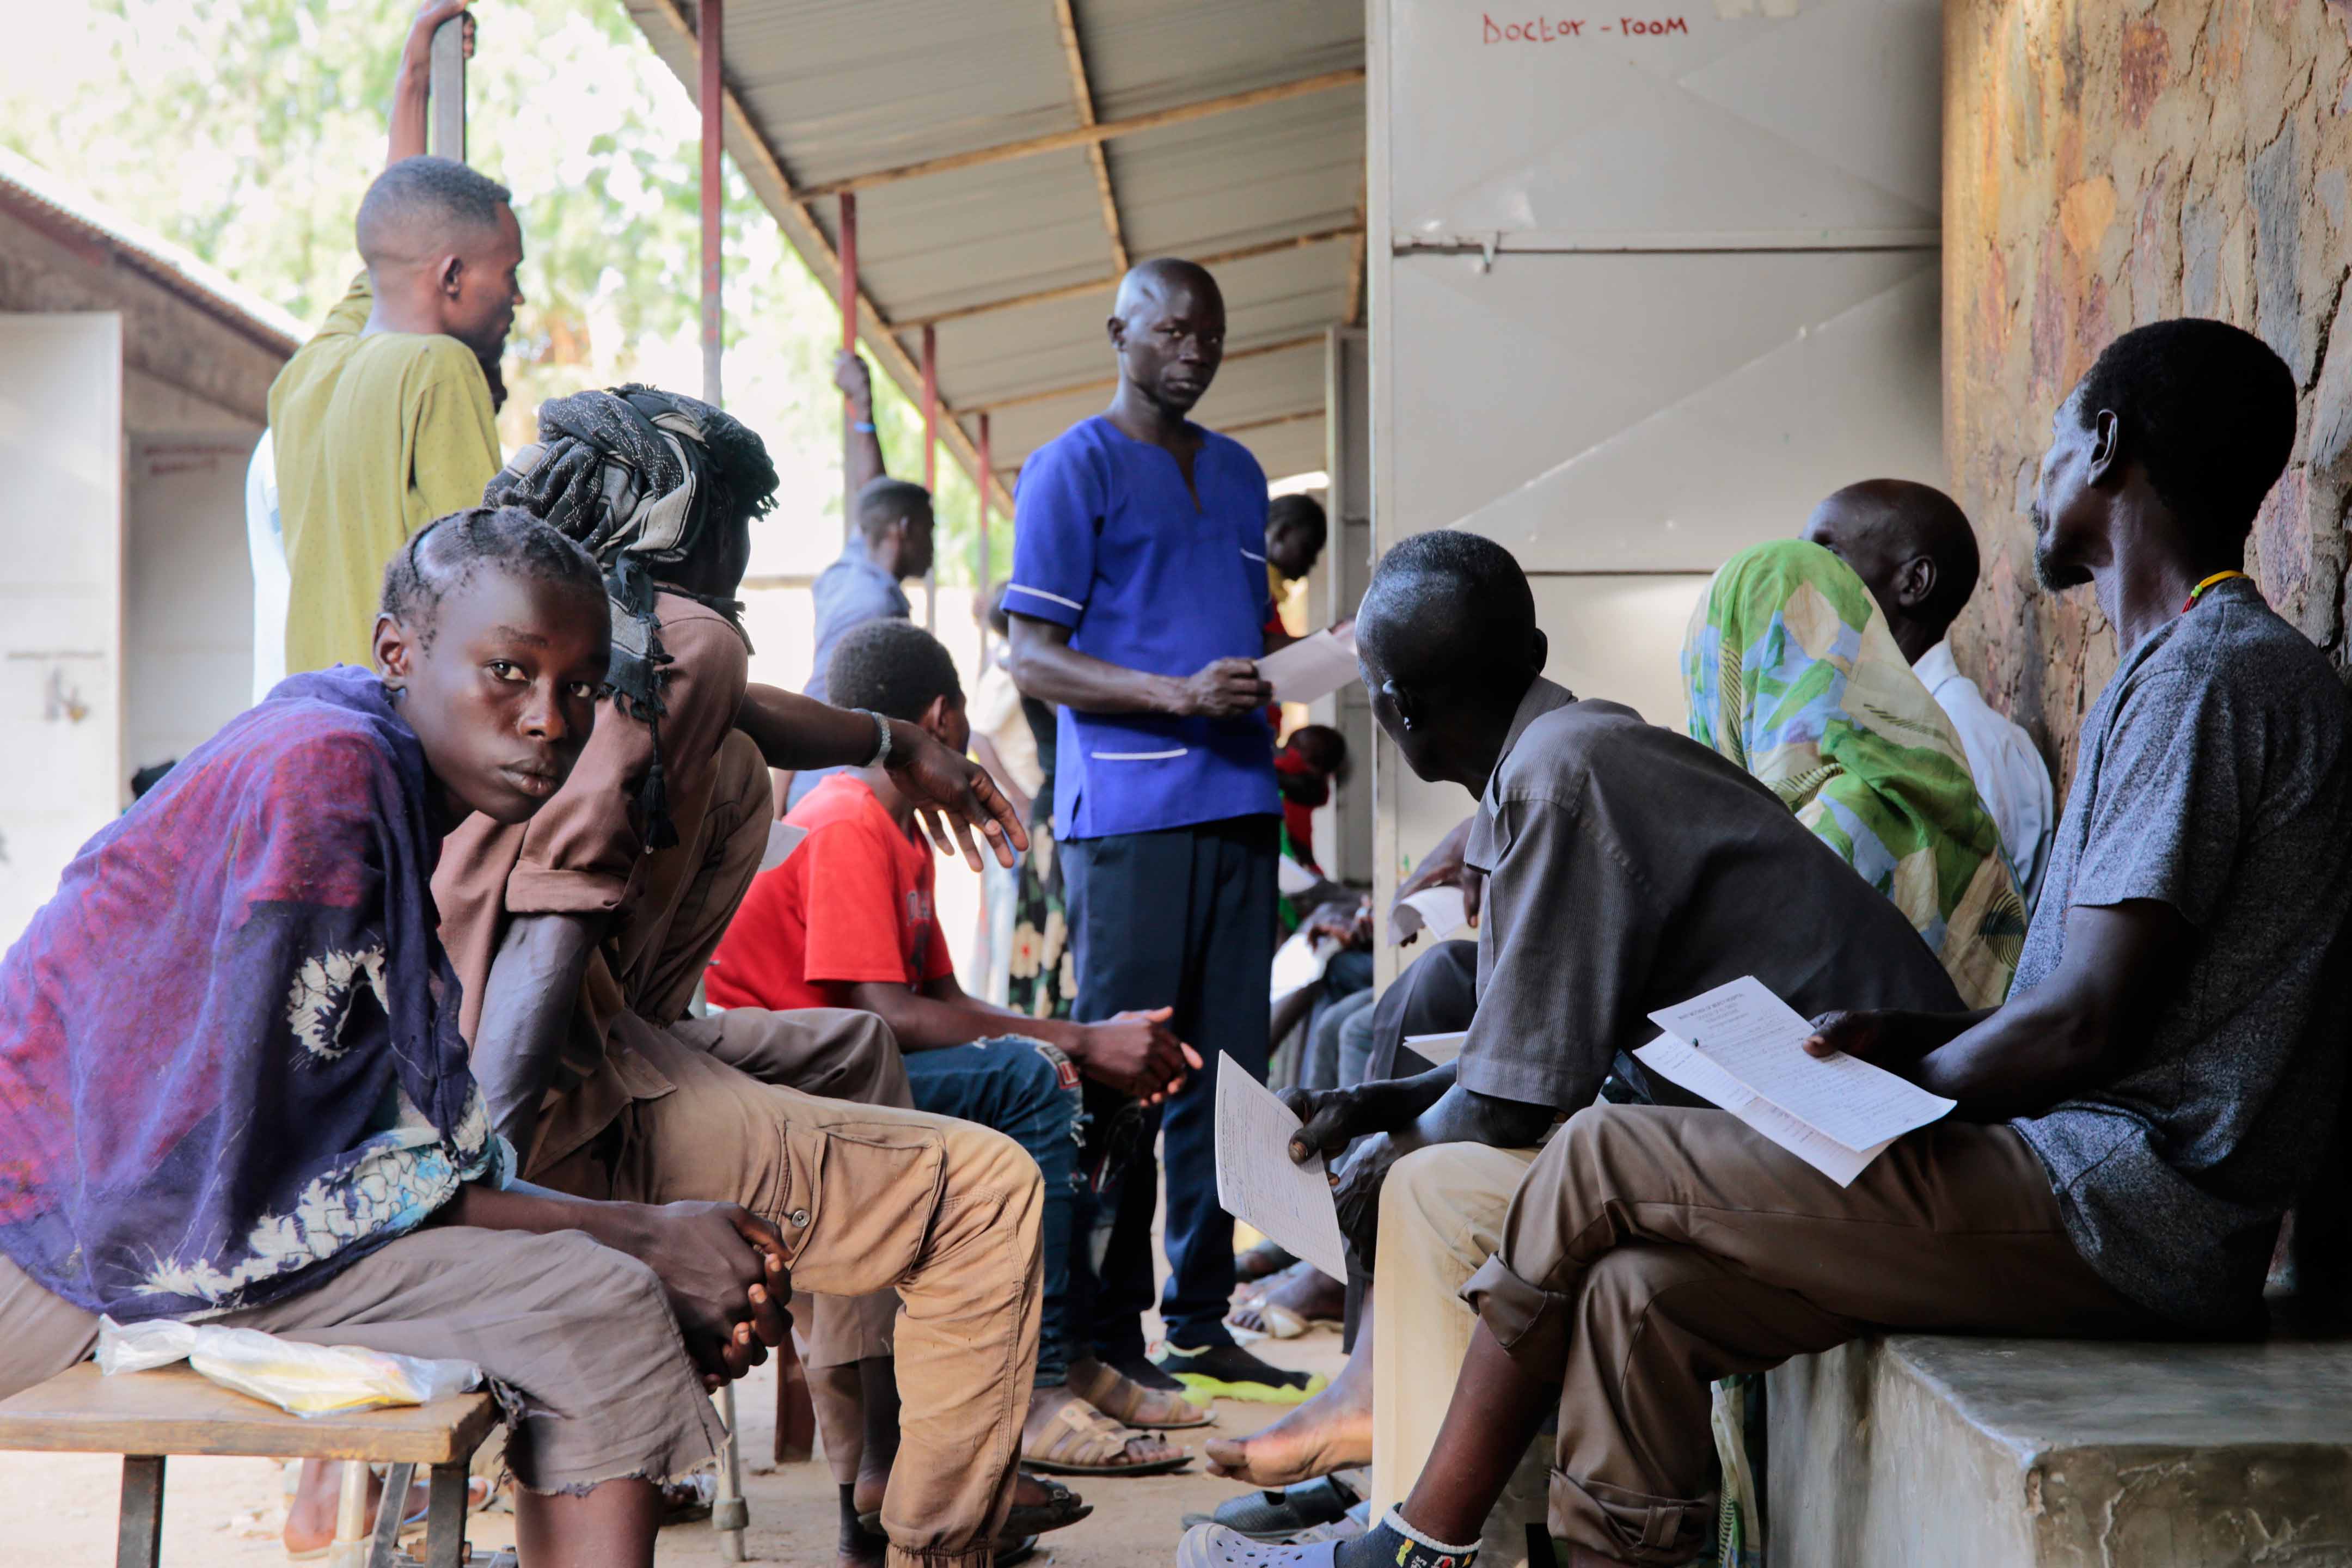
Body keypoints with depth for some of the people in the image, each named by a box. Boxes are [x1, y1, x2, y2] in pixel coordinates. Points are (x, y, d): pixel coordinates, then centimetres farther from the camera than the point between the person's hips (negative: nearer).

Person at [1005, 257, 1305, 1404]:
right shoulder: (1072, 469, 0)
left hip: (1240, 804, 6)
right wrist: (1181, 694, -18)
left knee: (1225, 1075, 6)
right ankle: (1107, 1335, 5)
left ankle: (1202, 1321, 14)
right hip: (1127, 815, -6)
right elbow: (1034, 662, -6)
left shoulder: (1238, 473, 21)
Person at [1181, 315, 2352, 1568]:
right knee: (1640, 1293, 1)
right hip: (2125, 1197, 10)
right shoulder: (2196, 668, 21)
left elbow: (2087, 1027, -19)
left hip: (2123, 1215, -10)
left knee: (1602, 1162, -6)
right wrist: (1910, 1039, 10)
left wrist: (1898, 1084, -2)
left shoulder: (2209, 677, -13)